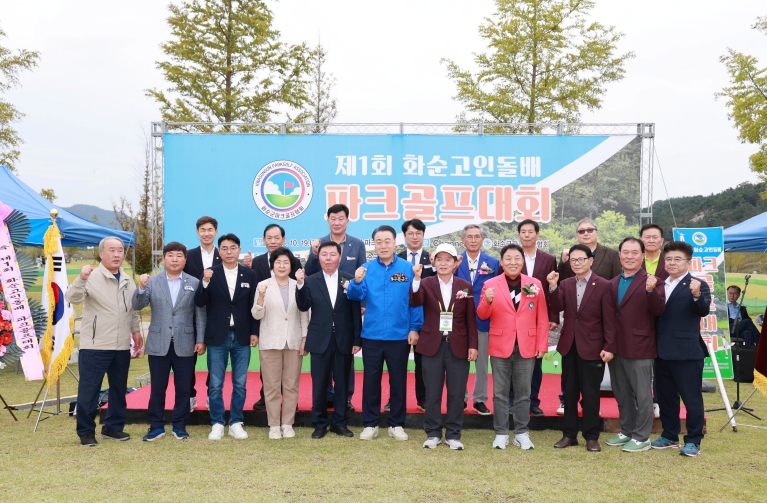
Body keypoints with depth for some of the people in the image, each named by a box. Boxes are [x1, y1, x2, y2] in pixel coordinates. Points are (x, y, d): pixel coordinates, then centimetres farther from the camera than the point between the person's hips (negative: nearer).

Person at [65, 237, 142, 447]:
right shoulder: (92, 277, -10)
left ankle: (113, 427, 25)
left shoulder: (128, 281, 10)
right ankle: (86, 431, 13)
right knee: (89, 390, 1)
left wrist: (135, 330, 14)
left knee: (119, 388, 13)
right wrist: (81, 279, -41)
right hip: (95, 345, -6)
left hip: (122, 345, 6)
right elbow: (72, 298, -25)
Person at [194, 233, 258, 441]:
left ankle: (236, 423, 18)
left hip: (242, 337, 1)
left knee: (240, 383, 7)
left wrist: (254, 332, 0)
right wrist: (205, 282, -24)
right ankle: (217, 424, 15)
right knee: (215, 384, 4)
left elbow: (253, 305, 4)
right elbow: (199, 303, -8)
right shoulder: (210, 273, -1)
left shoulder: (249, 274, 3)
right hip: (217, 337, -1)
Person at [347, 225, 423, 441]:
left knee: (398, 380, 10)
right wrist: (357, 282, -32)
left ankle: (396, 424, 22)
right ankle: (370, 424, 21)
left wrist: (414, 328, -7)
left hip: (399, 336, -1)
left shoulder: (407, 269, -3)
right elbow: (356, 296, -11)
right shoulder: (367, 269, 0)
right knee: (371, 380, 9)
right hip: (371, 335, 1)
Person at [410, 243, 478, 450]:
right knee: (432, 392, 7)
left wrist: (473, 345, -2)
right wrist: (417, 278, -32)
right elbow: (415, 302, -20)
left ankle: (453, 434, 18)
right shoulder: (426, 283, 0)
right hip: (432, 345, -1)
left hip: (458, 346, 1)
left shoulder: (465, 286, 4)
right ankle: (433, 433, 19)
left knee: (456, 393, 6)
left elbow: (471, 318, 4)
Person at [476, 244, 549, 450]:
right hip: (500, 346, -1)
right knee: (500, 393, 7)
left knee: (523, 393, 10)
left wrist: (542, 345, -1)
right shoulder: (491, 284, -3)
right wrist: (487, 301, -28)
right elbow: (482, 316, -8)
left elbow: (542, 318, 3)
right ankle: (501, 433, 17)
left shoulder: (535, 285, 1)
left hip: (527, 347, 1)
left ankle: (522, 433, 20)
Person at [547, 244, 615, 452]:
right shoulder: (565, 284, 7)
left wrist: (609, 347, -13)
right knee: (569, 392, 11)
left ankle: (591, 437, 15)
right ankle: (569, 434, 21)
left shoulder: (603, 285, -6)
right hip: (568, 346, 5)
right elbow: (558, 307, -7)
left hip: (592, 347, -4)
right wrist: (553, 287, -21)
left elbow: (609, 319, -8)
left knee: (590, 394, 4)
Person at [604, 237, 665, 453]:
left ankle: (642, 437, 15)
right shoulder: (613, 283, 11)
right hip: (616, 347, 6)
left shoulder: (651, 282, -7)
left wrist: (651, 291, -35)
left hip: (639, 348, -6)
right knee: (622, 394, 16)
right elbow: (609, 313, 12)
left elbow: (659, 311, -18)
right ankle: (626, 432, 30)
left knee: (642, 394, 4)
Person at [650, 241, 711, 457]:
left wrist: (697, 295, -40)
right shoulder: (660, 285, 12)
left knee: (691, 398, 3)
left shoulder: (697, 285, -7)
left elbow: (704, 310, -22)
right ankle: (670, 436, 28)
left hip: (687, 352, -7)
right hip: (662, 351, 7)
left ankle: (693, 441, 14)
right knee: (665, 396, 16)